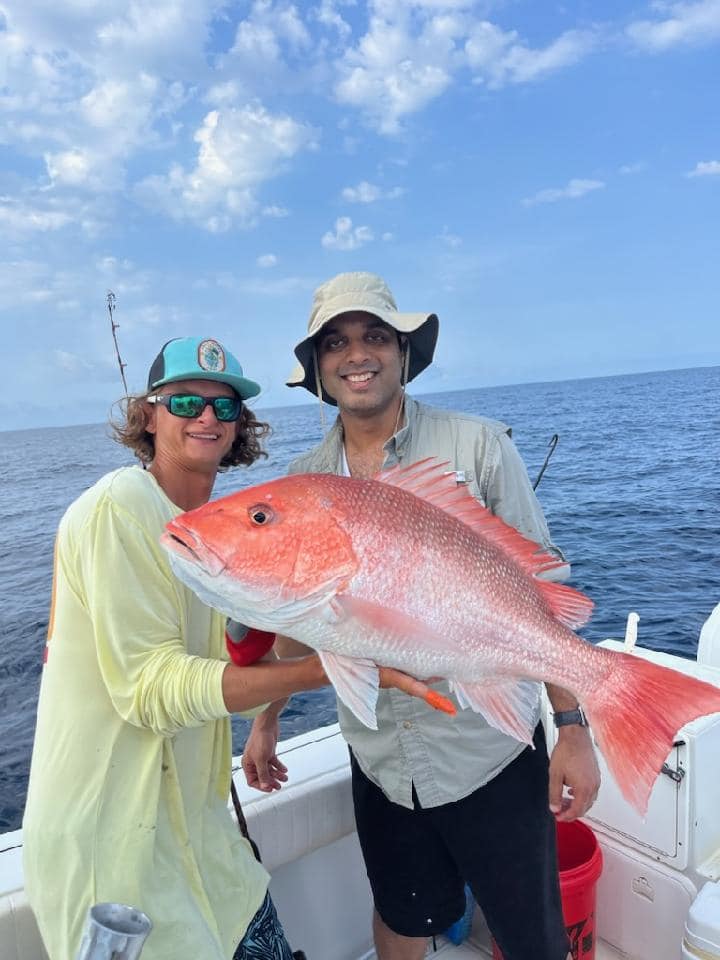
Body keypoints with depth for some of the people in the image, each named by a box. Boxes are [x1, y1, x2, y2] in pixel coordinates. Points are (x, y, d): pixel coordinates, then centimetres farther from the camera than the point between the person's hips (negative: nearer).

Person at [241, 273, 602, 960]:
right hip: (378, 758, 3)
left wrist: (572, 728, -10)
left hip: (490, 751, -2)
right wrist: (266, 721, 10)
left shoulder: (477, 445, -11)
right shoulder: (303, 482, 0)